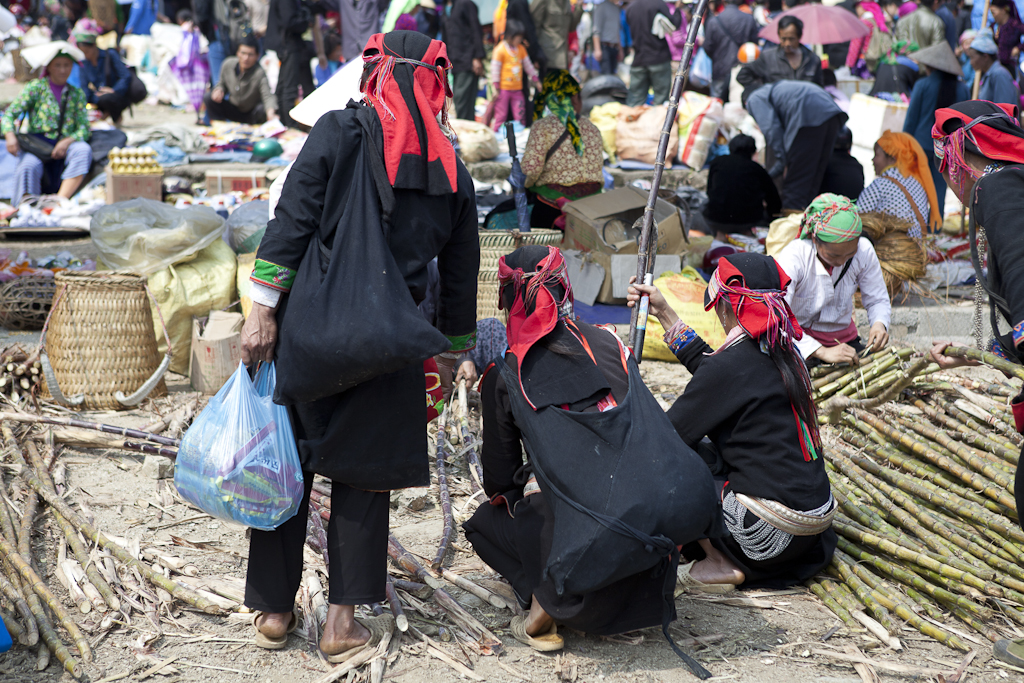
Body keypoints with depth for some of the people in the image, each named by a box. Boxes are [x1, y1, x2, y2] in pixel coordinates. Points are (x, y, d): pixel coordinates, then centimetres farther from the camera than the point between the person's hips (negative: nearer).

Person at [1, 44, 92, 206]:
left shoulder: (77, 94, 16)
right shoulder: (35, 87, 8)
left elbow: (84, 128, 7)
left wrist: (67, 141, -16)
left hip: (64, 145, 2)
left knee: (83, 150, -32)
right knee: (29, 166, -35)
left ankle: (62, 199, -43)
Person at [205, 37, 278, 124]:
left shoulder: (259, 73, -27)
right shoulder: (228, 64, -11)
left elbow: (268, 96, -40)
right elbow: (222, 83, 8)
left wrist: (271, 112, -63)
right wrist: (219, 90, -18)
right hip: (233, 110, 4)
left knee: (262, 109, -37)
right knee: (208, 98, -16)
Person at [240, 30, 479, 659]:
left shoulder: (338, 132, -2)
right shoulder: (452, 172, 7)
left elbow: (291, 224, -9)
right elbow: (459, 276, 13)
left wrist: (264, 308, -7)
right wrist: (453, 354, 24)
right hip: (387, 346, 2)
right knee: (362, 477, 12)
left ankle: (275, 611, 19)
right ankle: (345, 622, 13)